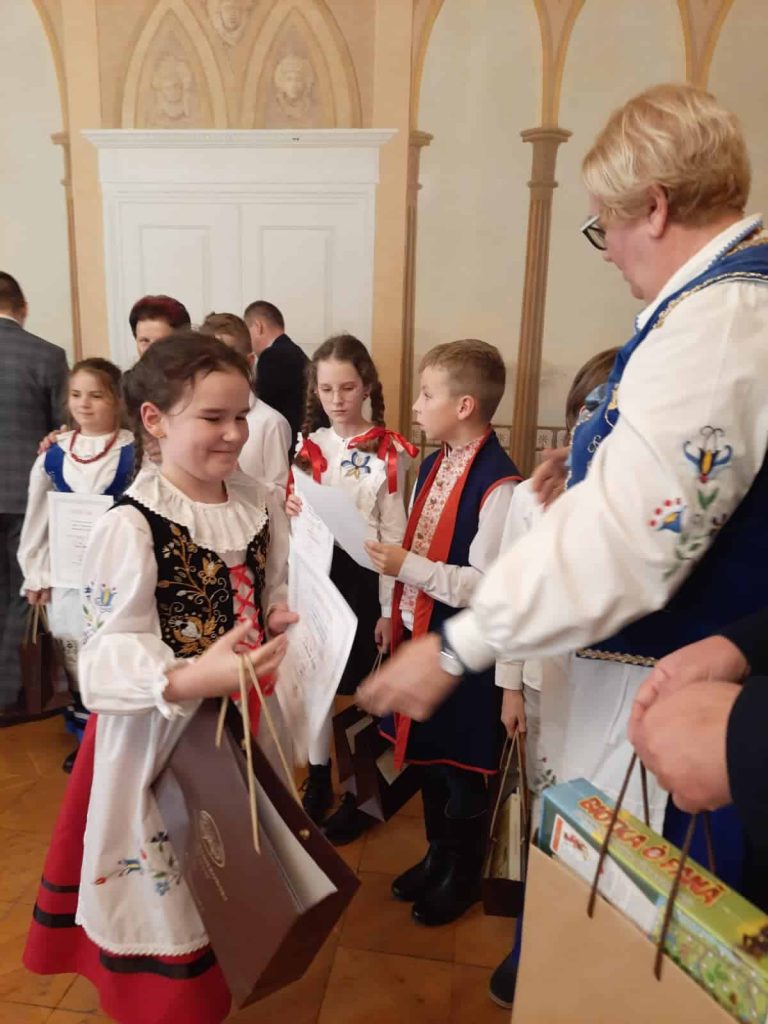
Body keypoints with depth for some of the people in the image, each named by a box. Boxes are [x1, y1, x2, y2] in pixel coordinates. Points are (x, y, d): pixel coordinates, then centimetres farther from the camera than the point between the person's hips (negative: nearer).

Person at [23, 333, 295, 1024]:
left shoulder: (260, 510, -2)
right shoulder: (131, 525, -22)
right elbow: (108, 662, -24)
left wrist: (281, 621, -10)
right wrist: (192, 678, -41)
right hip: (159, 738, -6)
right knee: (164, 895, 14)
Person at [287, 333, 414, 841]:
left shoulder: (388, 451, -8)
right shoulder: (309, 445, 5)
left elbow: (393, 532, -8)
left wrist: (388, 606, -9)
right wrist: (291, 506, -11)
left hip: (362, 575, -4)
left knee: (363, 685, 7)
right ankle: (319, 781, 34)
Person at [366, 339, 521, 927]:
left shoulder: (498, 483, -23)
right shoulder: (434, 464, 4)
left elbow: (485, 586, -24)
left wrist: (406, 566, -27)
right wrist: (393, 612, 9)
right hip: (420, 632, 8)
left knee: (462, 767, 13)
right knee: (425, 753, 22)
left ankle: (462, 878, 38)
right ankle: (437, 855, 46)